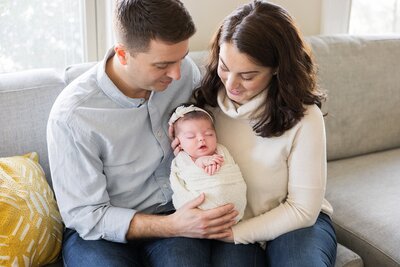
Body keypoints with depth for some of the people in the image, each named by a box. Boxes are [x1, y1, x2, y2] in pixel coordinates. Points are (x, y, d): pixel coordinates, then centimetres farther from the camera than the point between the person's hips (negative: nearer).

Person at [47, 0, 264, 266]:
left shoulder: (185, 70, -9)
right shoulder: (71, 115, -22)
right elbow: (86, 217, -15)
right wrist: (173, 226, -26)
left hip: (175, 212, 2)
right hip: (97, 229, -2)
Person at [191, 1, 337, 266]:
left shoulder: (303, 117, -20)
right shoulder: (207, 99, -8)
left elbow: (303, 209, -13)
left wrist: (235, 233, -18)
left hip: (295, 222, -1)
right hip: (224, 226, 2)